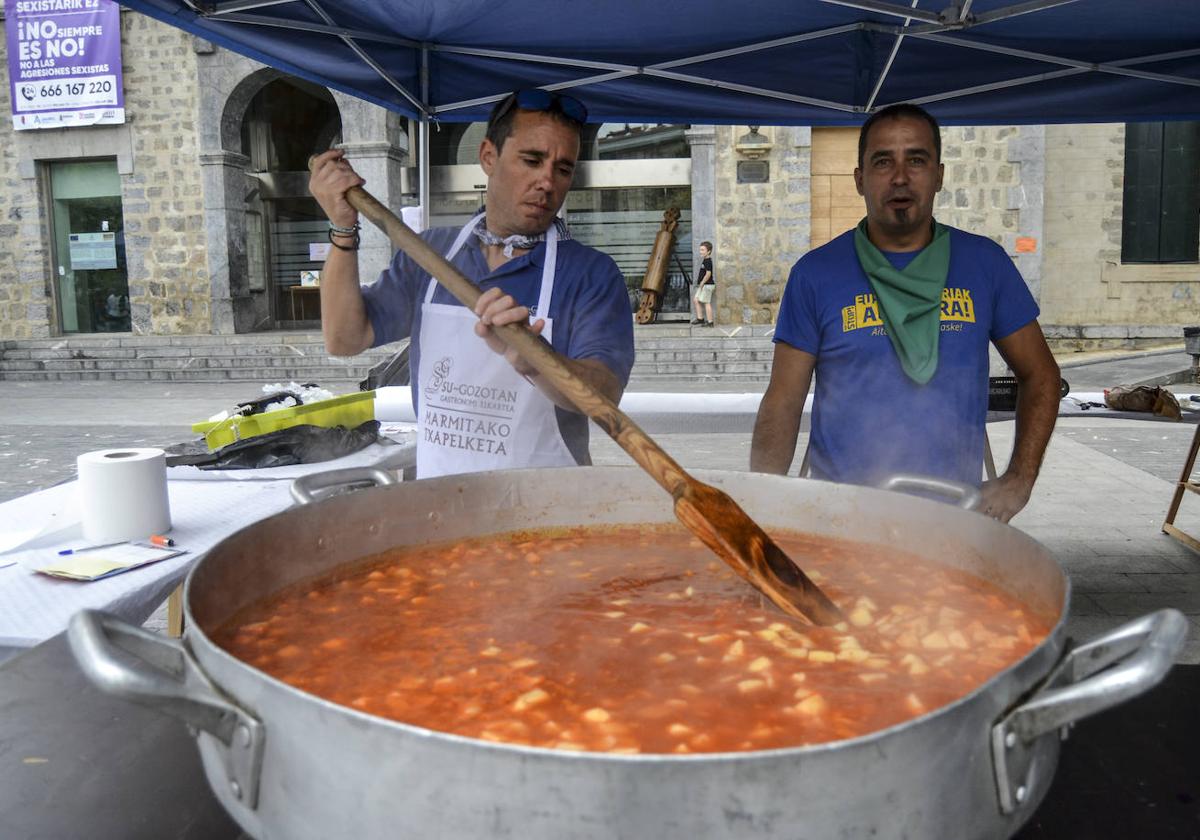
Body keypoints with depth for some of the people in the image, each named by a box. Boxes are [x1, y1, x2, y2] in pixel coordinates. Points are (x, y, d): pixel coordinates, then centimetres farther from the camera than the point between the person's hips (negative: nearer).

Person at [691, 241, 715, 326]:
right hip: (703, 286, 10)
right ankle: (700, 318, 16)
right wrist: (700, 284, 15)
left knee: (706, 303, -5)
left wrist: (702, 283, -17)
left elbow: (708, 274, -23)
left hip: (707, 285, -10)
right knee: (695, 300, 12)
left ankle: (710, 322, 0)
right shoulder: (704, 260, 14)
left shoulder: (708, 261, -16)